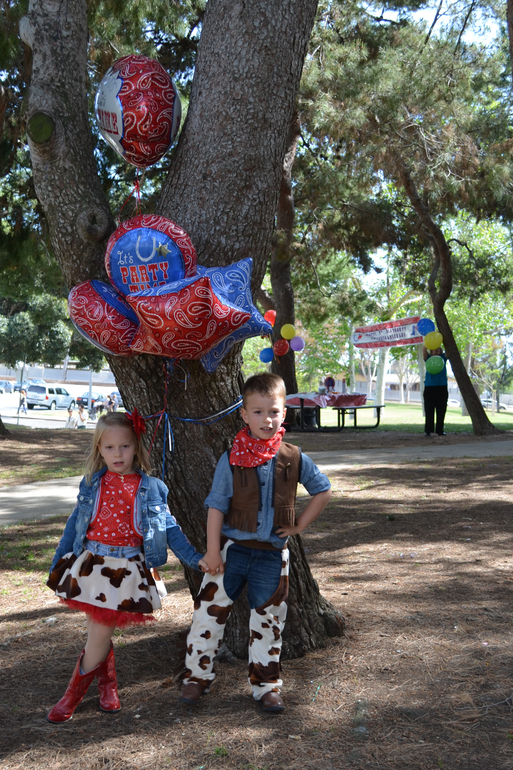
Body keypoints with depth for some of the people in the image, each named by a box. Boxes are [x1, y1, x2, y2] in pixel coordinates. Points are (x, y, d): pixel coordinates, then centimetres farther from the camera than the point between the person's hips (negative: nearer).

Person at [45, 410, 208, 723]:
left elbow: (169, 528, 4)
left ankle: (73, 694, 18)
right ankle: (108, 686, 32)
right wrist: (57, 563, 14)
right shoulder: (92, 484, 6)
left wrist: (195, 558, -3)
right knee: (99, 631, 8)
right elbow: (76, 524, 13)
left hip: (127, 569, -2)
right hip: (90, 564, 2)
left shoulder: (151, 488, 0)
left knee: (100, 635, -2)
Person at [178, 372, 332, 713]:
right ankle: (197, 675, 23)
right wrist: (213, 551, -11)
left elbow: (323, 491, 9)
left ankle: (267, 685, 26)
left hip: (272, 554, 1)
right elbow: (216, 507, -7)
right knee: (211, 611, 5)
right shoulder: (231, 460, -8)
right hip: (232, 548, -1)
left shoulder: (294, 459, -4)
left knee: (268, 621, 12)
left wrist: (300, 524, 2)